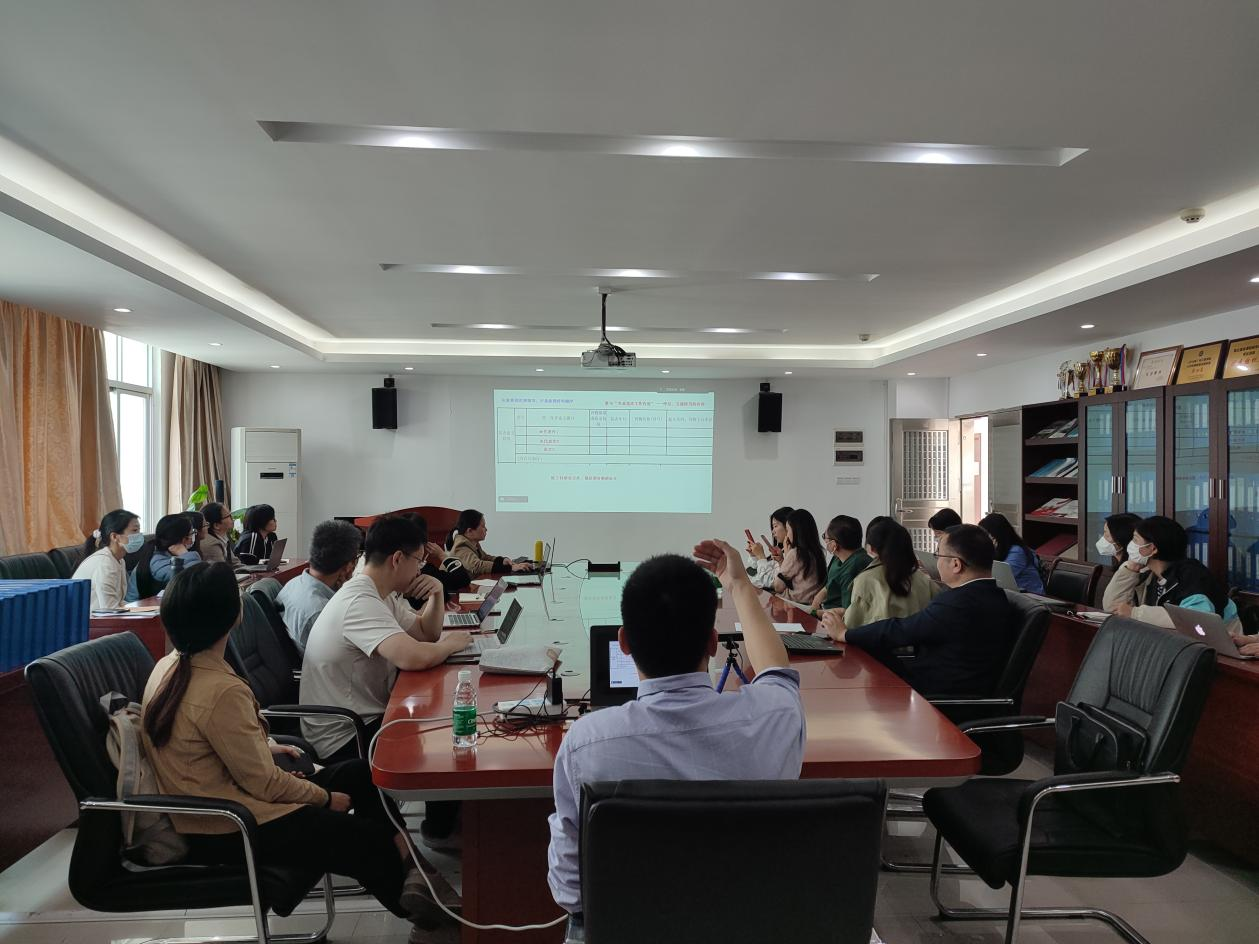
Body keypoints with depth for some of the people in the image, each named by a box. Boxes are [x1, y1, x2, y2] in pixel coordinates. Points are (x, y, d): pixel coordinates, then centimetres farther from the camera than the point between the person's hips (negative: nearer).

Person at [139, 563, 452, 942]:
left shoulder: (167, 668, -1)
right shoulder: (221, 691, -30)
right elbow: (264, 784, -22)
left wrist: (266, 746, 10)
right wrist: (326, 798, -7)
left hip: (205, 808, 10)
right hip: (228, 830, -10)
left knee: (361, 775, 11)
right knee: (373, 842, -1)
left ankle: (402, 865, 20)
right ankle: (407, 894, 26)